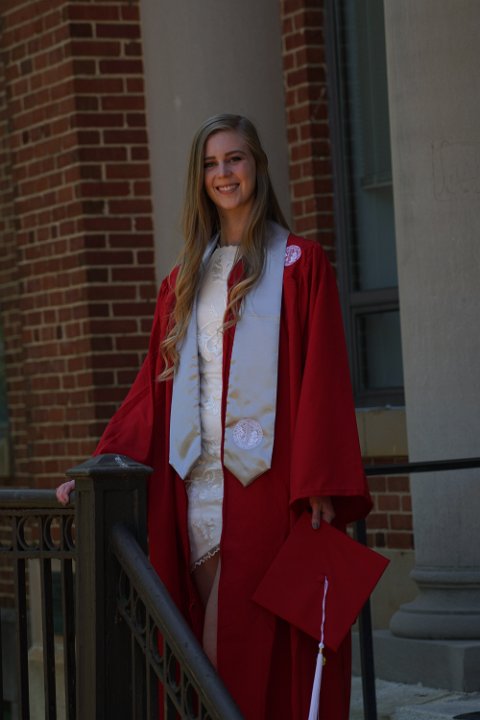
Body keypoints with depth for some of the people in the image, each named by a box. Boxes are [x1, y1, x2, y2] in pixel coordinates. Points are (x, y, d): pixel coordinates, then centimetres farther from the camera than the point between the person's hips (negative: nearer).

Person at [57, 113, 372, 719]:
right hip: (200, 483, 4)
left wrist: (321, 487, -14)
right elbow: (154, 385, 15)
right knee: (213, 652, 3)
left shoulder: (300, 264, 3)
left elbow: (324, 378, -4)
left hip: (269, 480, -4)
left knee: (265, 648, -7)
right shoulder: (186, 278, 17)